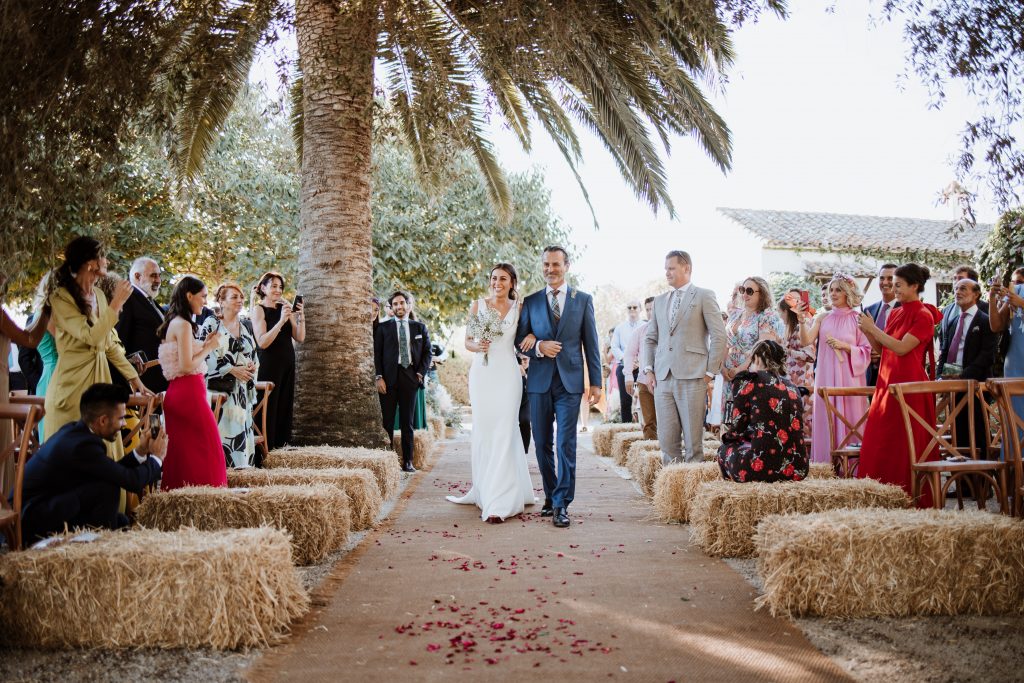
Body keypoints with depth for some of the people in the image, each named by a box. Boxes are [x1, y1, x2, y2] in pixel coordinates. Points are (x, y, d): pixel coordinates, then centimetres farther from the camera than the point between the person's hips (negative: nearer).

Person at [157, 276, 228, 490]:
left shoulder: (173, 323, 16)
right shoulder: (183, 324, -12)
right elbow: (187, 366, -18)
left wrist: (204, 344, 12)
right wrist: (209, 347, -7)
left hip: (177, 393, 10)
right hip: (189, 394, -9)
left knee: (183, 452, 12)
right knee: (205, 451, -4)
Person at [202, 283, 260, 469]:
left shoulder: (245, 326, 16)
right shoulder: (211, 324, -2)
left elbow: (254, 354, 23)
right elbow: (205, 356, -10)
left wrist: (253, 366, 0)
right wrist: (232, 370, -15)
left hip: (243, 390, 6)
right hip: (220, 387, -6)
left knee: (242, 426, 4)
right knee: (224, 426, -12)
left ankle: (241, 464, 9)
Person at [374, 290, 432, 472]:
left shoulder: (419, 327, 13)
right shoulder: (383, 327, 8)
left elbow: (427, 352, 11)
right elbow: (376, 354, 4)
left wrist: (421, 373, -1)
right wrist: (379, 377, -7)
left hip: (410, 377, 1)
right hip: (389, 379, -1)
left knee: (407, 422, 5)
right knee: (387, 421, -2)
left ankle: (408, 462, 9)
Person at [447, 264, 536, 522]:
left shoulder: (519, 308, 6)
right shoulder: (478, 305, 7)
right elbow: (467, 341, 9)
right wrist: (477, 346, -10)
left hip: (507, 376, -1)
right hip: (481, 374, 1)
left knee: (503, 435, -7)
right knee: (482, 432, 5)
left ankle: (498, 502, -9)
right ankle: (484, 490, 21)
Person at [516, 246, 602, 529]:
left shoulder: (583, 300, 6)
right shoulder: (530, 302, 9)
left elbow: (591, 343, 5)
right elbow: (520, 340, 8)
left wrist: (596, 382, 1)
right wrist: (538, 346, -14)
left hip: (570, 381, -2)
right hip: (539, 381, 2)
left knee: (566, 444, -7)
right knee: (542, 444, 8)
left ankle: (562, 505, -5)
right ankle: (550, 496, 23)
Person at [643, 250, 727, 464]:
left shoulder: (704, 296, 3)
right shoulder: (659, 301, 19)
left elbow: (719, 336, -2)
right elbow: (650, 338, 22)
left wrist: (710, 372, -6)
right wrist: (648, 370, 10)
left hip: (692, 377, -5)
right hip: (662, 378, 5)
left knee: (693, 437, -3)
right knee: (666, 438, 3)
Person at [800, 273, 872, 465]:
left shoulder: (857, 319, 2)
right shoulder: (822, 317, 9)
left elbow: (866, 351, 1)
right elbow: (806, 341, -4)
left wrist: (844, 346, -13)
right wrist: (803, 320, -19)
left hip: (849, 377, -2)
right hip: (825, 377, 2)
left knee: (848, 421, -2)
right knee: (826, 422, 2)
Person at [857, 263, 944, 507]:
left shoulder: (923, 315, -8)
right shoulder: (895, 313, 14)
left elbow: (901, 348, -17)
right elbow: (880, 348, 13)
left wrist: (873, 328, -14)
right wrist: (868, 331, -2)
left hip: (909, 384, -8)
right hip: (887, 382, 8)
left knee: (906, 445, -3)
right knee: (879, 441, 6)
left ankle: (910, 497, 4)